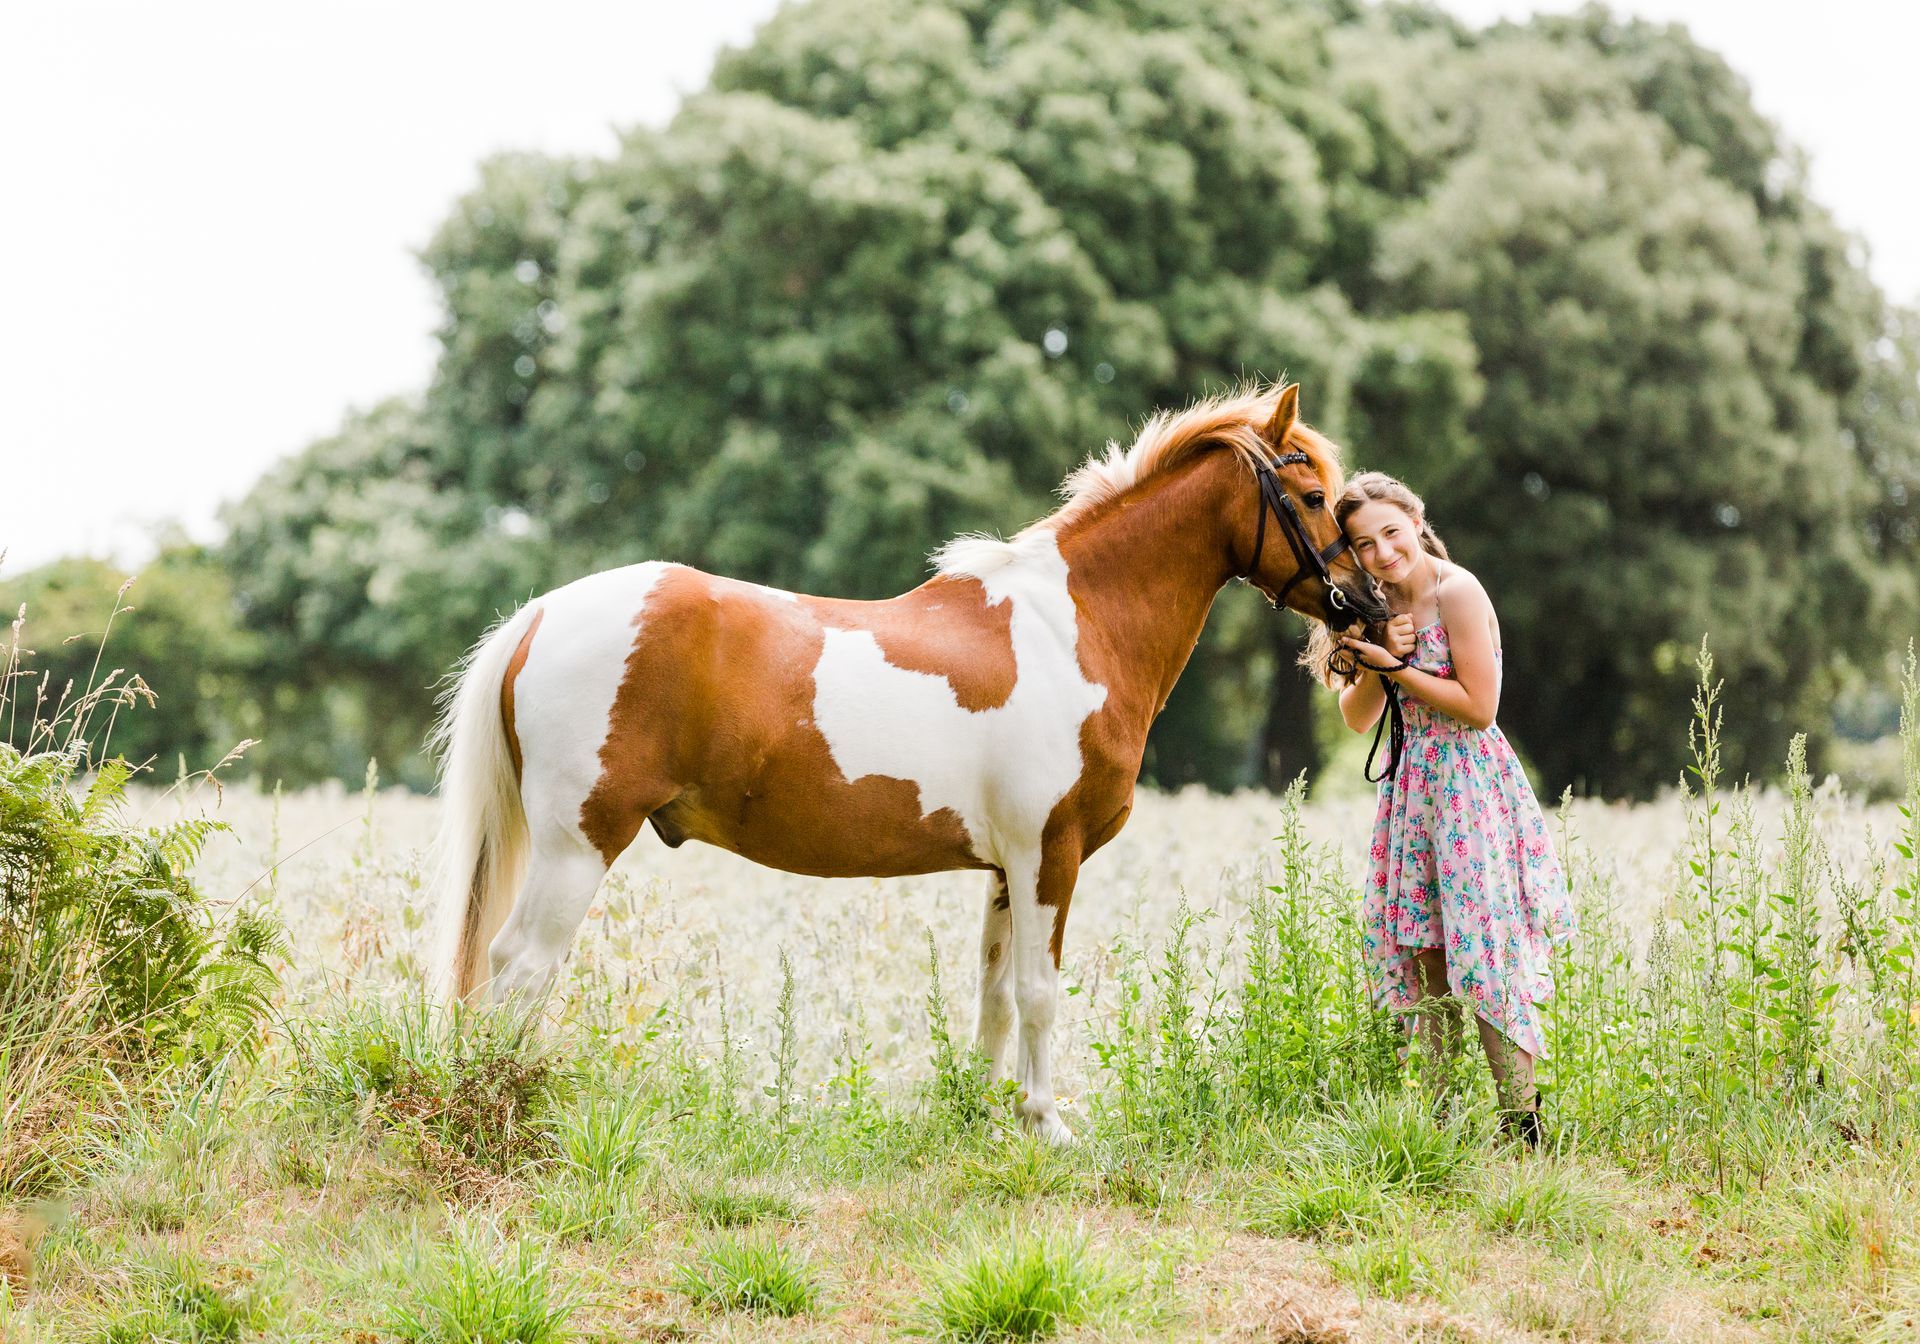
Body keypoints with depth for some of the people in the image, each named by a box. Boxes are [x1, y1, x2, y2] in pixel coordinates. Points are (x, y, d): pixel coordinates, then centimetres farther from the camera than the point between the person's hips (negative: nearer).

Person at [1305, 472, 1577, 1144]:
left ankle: (1522, 1120, -5)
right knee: (1422, 953, 8)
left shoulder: (1457, 592, -13)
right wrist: (1378, 662, -11)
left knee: (1482, 950, -9)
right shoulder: (1388, 606, 10)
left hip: (1470, 781, -7)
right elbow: (1358, 718, 7)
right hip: (1412, 785, 8)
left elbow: (1478, 706, -17)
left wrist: (1396, 666, -15)